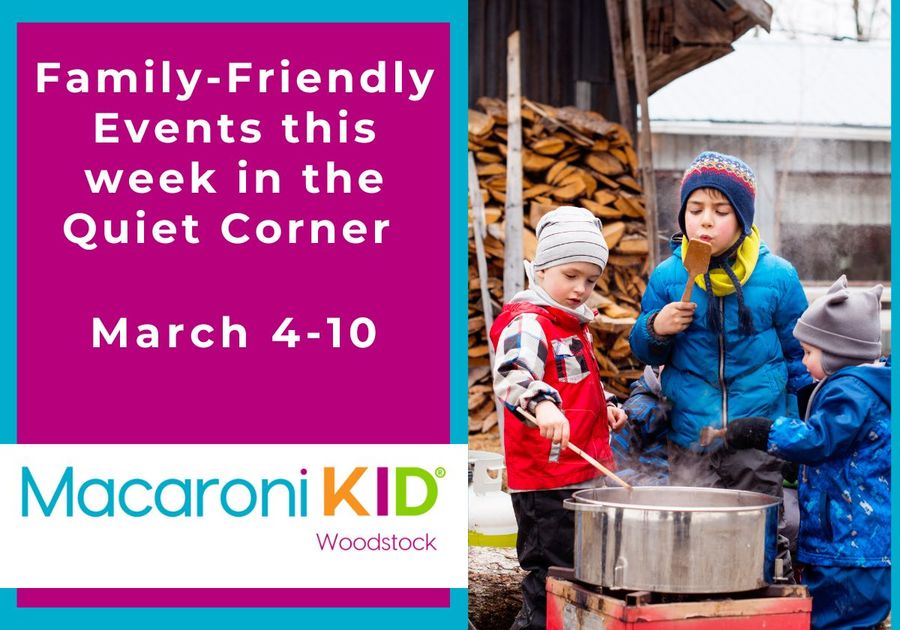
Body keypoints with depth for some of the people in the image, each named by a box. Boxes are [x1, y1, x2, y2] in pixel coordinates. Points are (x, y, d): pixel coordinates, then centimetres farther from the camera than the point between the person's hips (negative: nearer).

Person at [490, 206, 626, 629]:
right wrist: (541, 403, -53)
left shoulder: (576, 326, 17)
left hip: (584, 473, 10)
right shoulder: (528, 323, -14)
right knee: (550, 580, -4)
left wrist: (604, 409, 16)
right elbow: (512, 375, -34)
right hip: (546, 480, -10)